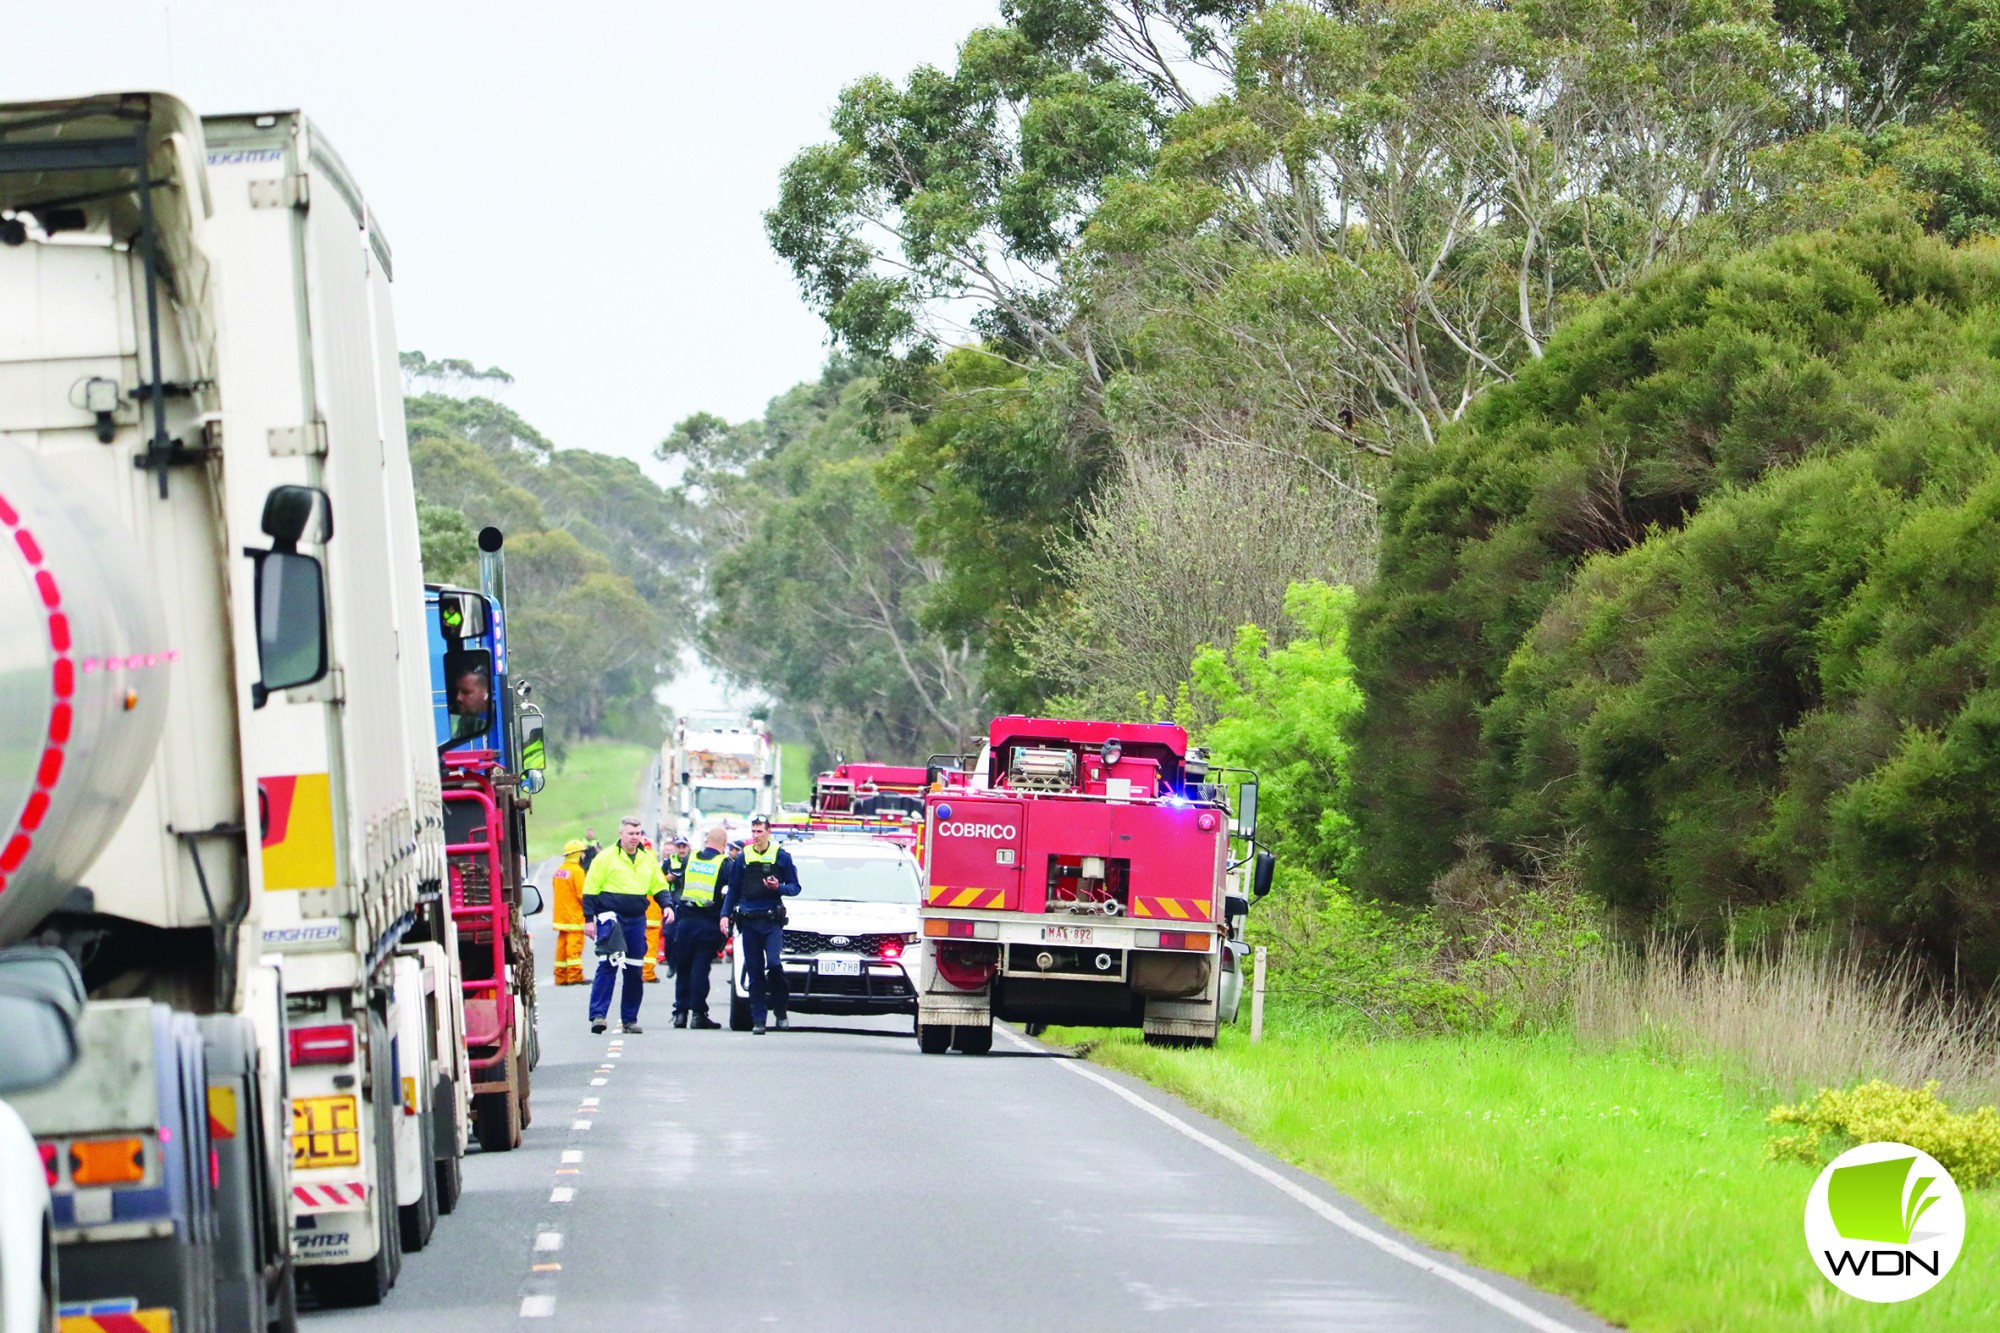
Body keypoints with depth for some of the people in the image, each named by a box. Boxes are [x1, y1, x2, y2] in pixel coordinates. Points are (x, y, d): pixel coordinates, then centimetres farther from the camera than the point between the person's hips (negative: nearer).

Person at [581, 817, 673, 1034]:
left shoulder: (648, 859, 12)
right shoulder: (606, 857, -2)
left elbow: (658, 886, 20)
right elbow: (590, 890, -2)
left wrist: (666, 905, 2)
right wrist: (589, 918, -7)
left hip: (637, 919, 5)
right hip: (611, 916, -5)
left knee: (635, 971, 6)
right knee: (607, 966, -14)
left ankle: (629, 1019, 14)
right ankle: (598, 1014, -15)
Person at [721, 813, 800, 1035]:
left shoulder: (781, 856, 5)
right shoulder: (743, 858, 13)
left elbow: (795, 887, 7)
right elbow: (733, 890, 17)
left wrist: (779, 887, -13)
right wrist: (726, 914, 7)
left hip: (772, 920, -3)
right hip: (748, 921, 3)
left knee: (774, 963, -18)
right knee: (754, 971, 2)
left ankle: (780, 1008, 1)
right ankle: (758, 1018, 4)